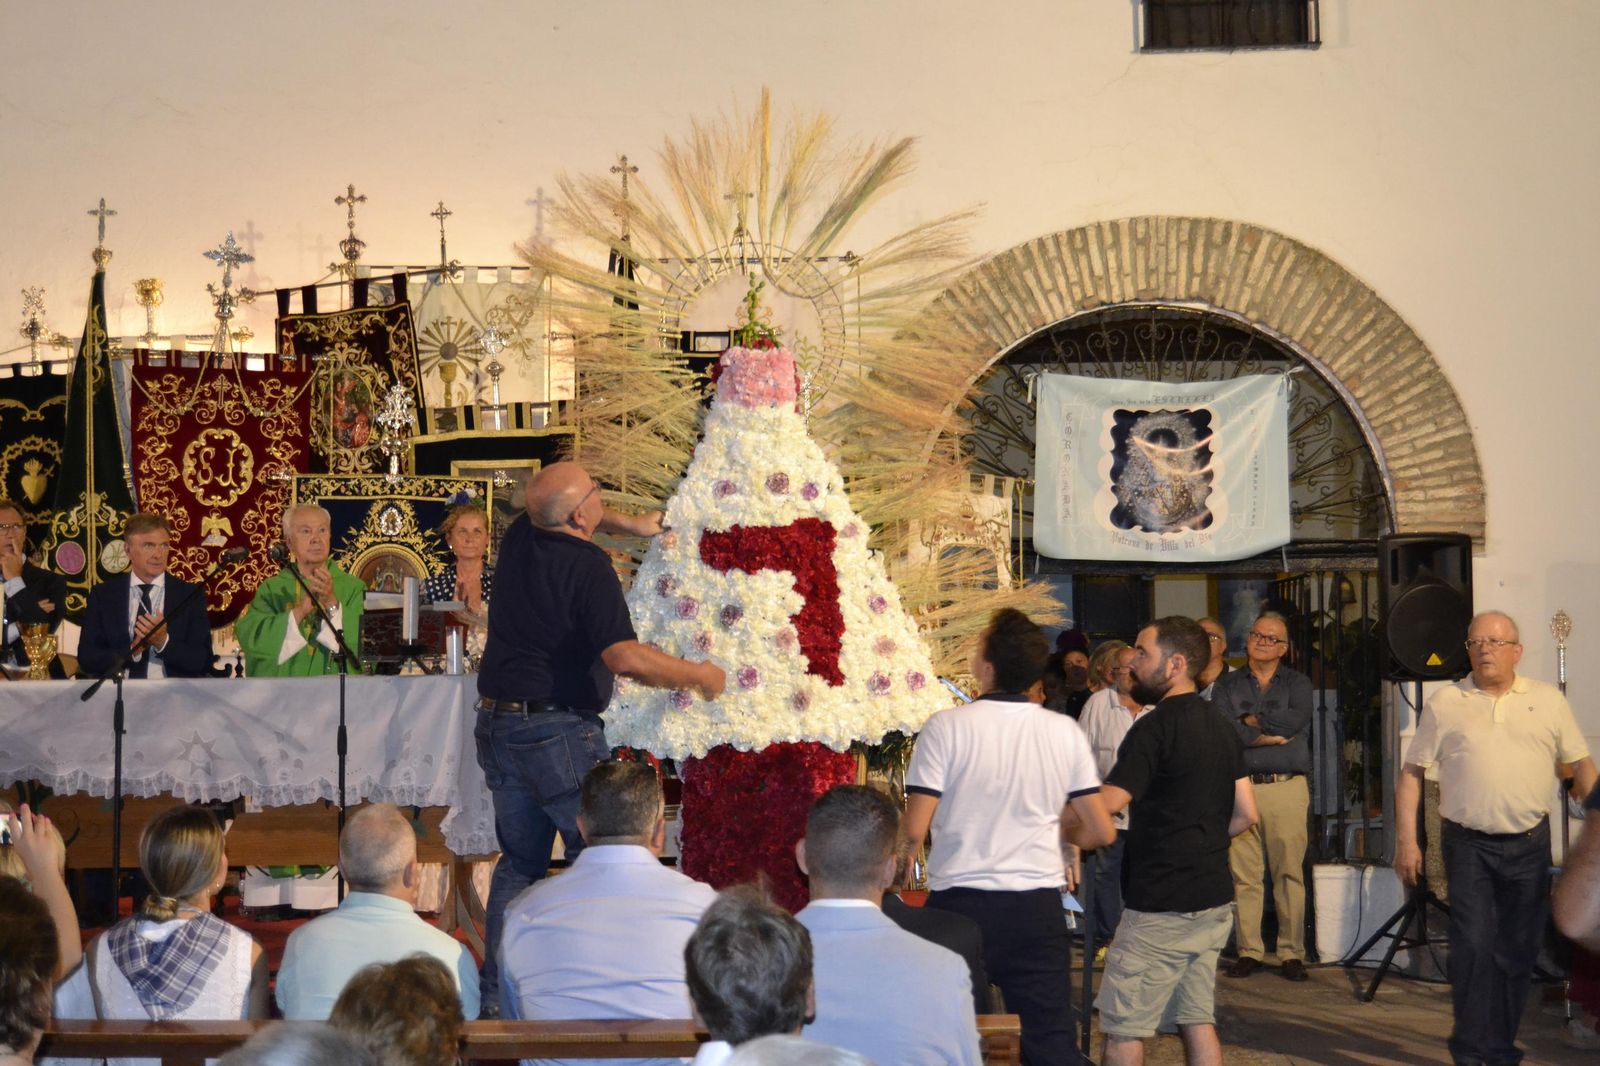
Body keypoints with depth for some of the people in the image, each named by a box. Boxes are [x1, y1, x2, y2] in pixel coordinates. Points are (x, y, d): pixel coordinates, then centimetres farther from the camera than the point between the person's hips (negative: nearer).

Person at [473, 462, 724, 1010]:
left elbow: (557, 516, 31)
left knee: (518, 862, 15)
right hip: (559, 731, -8)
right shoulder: (587, 565, -18)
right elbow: (626, 657, -26)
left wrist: (629, 524, 27)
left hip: (498, 720, 8)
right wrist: (700, 675, -13)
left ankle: (496, 993, 15)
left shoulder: (519, 538, 5)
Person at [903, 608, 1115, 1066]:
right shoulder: (1065, 732, 0)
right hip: (1038, 907, 2)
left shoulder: (945, 728, -9)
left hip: (959, 903, -2)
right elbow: (1101, 832, 4)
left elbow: (913, 832, -11)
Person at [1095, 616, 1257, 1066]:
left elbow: (1105, 805, -22)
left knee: (1123, 1029, -1)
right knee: (1197, 1020, 12)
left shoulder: (1154, 728, -15)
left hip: (1160, 906, -9)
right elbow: (1245, 814, 13)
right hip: (1214, 900, 9)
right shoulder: (1220, 727, 11)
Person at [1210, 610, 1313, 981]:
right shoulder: (1227, 686, 13)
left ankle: (1291, 953, 3)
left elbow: (1296, 721, -7)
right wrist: (1269, 735, -9)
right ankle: (1248, 951, 6)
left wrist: (1250, 720, 0)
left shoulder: (1297, 684, 14)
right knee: (1244, 875, -1)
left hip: (1286, 788, 0)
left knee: (1289, 873, -3)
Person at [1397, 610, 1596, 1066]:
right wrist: (1406, 839, -2)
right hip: (1469, 845, -2)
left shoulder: (1548, 700, 7)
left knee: (1520, 950, 8)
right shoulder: (1445, 703, 3)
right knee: (1474, 946, -9)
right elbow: (1412, 772, 4)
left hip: (1529, 844, 2)